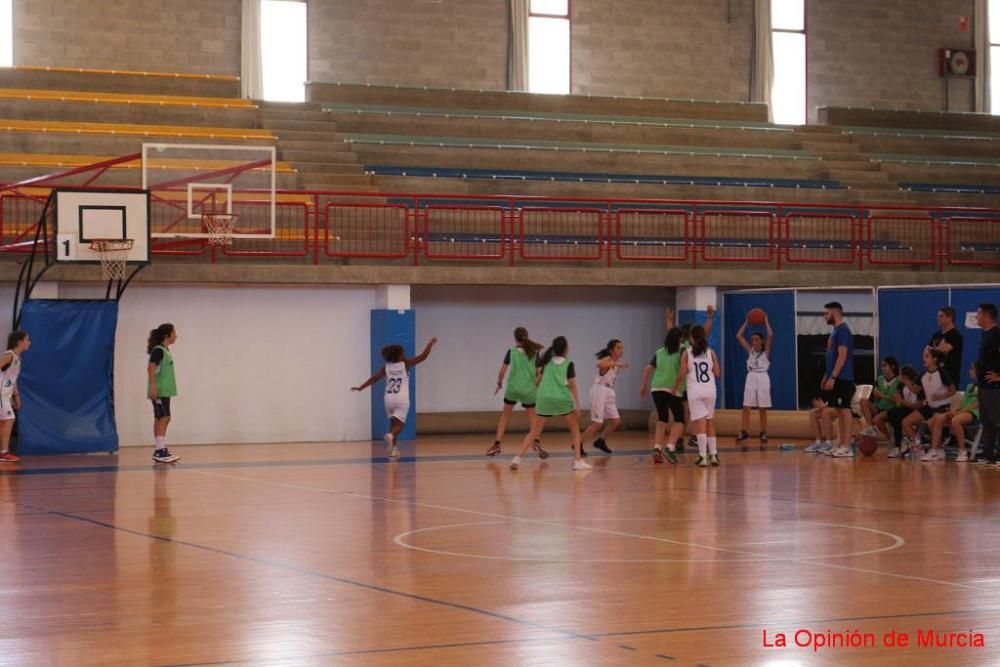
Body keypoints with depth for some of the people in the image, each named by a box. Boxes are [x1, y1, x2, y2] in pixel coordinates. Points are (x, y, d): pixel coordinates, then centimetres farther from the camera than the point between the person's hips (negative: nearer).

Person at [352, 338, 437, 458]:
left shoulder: (386, 367, 4)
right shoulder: (405, 364, -3)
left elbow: (374, 378, 0)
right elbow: (423, 356, 1)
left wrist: (360, 388, 4)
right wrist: (430, 343, 13)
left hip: (389, 398, 4)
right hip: (402, 399, -4)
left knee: (393, 424, 20)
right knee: (399, 425, -7)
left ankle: (393, 448, 22)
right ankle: (390, 435, -39)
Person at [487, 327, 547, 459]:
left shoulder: (512, 352, -2)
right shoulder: (534, 353, 1)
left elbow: (502, 371, -2)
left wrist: (499, 383, 15)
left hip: (513, 388, -1)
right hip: (529, 390, 1)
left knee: (505, 416, 14)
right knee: (532, 418, 11)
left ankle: (497, 445, 9)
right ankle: (537, 443, -12)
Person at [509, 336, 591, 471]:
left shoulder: (546, 362, 17)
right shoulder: (568, 364, 7)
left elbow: (537, 382, 16)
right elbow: (572, 385, -1)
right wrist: (577, 405, -4)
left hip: (544, 399, 3)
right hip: (563, 399, -3)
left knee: (534, 432, 6)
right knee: (575, 429, 16)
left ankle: (517, 457, -10)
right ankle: (578, 460, 7)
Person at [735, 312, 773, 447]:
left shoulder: (766, 351, 3)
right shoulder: (750, 350, 12)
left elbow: (770, 335, -11)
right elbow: (738, 336, 9)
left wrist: (766, 321, -1)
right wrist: (746, 322, 10)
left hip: (762, 378, -3)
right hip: (751, 378, 3)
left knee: (762, 409, 2)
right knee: (746, 407, -4)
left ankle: (763, 434, 6)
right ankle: (744, 433, -3)